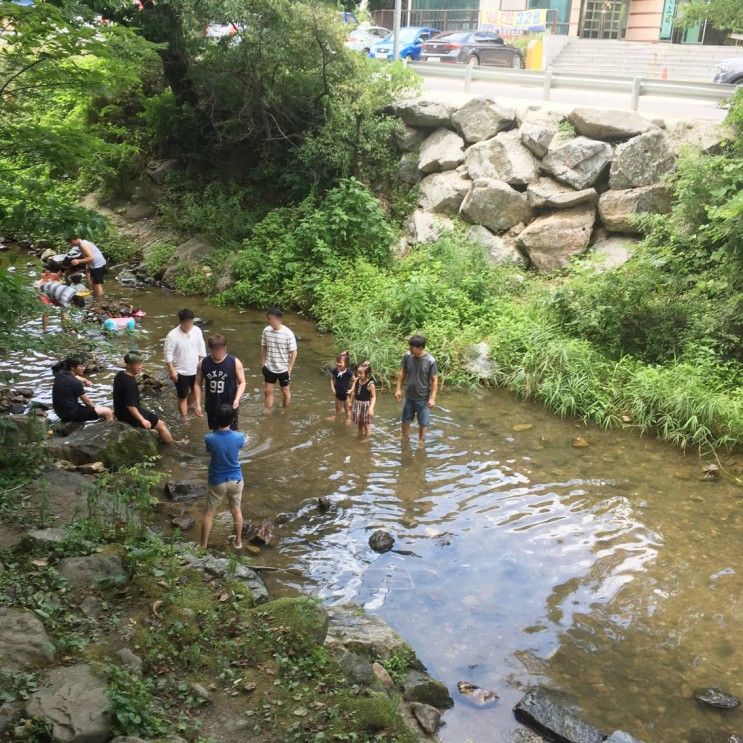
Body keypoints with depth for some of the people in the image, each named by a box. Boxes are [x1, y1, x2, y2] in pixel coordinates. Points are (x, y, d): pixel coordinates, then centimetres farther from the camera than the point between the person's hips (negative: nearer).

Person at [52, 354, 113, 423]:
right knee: (108, 412, -5)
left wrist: (84, 380, 14)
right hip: (71, 414, -9)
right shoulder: (76, 383, -25)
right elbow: (86, 401, -9)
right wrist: (95, 406, 10)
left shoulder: (60, 374, -2)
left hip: (59, 411, 9)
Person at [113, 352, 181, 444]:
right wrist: (142, 420, -23)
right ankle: (172, 443, 26)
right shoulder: (130, 383, -32)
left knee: (150, 414, 35)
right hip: (129, 415, -10)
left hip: (120, 411, 10)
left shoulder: (120, 375, -2)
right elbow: (130, 406, -31)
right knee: (161, 424, 8)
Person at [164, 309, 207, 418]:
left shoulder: (197, 331, -7)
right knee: (183, 397, 8)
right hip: (181, 372, -5)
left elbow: (201, 348, 4)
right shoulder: (172, 336, -22)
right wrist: (172, 370, -18)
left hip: (195, 370, 5)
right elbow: (168, 355, -16)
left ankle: (186, 408, 47)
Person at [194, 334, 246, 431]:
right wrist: (198, 405, -3)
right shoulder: (203, 363, -9)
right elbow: (198, 384, 1)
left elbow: (242, 382, -6)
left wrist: (237, 399, -22)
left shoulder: (235, 363, -15)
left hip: (229, 406, -3)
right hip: (211, 406, 3)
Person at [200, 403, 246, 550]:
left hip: (217, 482, -1)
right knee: (236, 510, 24)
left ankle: (203, 546, 28)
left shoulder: (210, 439, -24)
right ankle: (238, 541, 39)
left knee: (209, 513, 18)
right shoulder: (239, 437, -21)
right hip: (235, 480, 2)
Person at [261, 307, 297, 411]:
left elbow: (293, 352, -13)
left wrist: (289, 369, -12)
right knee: (268, 391, 8)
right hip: (269, 368, 3)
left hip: (283, 369, -3)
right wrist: (263, 363, 4)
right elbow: (263, 348, 5)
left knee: (285, 391, 16)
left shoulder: (288, 334, -21)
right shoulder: (266, 330, -8)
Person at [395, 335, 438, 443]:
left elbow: (434, 380, -13)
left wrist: (432, 398, -15)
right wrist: (399, 389, 3)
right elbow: (402, 372, 4)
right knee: (405, 420, 18)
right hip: (409, 396, 4)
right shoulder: (407, 356, -11)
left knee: (423, 422, 12)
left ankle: (420, 441, 33)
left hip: (423, 398, -3)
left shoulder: (430, 361, -20)